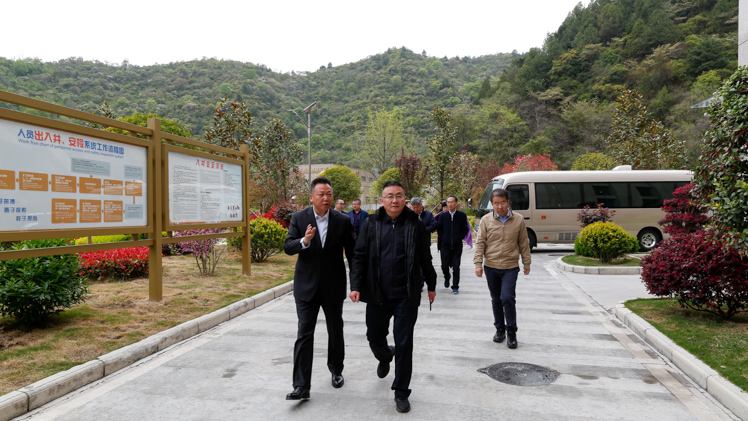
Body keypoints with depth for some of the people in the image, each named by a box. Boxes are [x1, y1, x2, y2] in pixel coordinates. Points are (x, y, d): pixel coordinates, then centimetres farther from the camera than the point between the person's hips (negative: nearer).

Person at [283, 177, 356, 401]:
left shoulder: (343, 221, -4)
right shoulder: (299, 218, -3)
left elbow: (351, 252, 1)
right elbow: (288, 247, -9)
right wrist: (304, 241, -30)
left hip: (334, 285, 1)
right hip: (307, 285, -1)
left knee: (335, 331, 16)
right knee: (304, 334, -2)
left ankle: (336, 370, 40)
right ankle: (301, 386, 3)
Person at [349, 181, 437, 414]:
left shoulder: (415, 225, -1)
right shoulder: (372, 224, 1)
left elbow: (425, 258, 8)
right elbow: (359, 256, 0)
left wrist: (431, 285, 14)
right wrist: (356, 286, -9)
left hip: (406, 297, -1)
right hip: (377, 295, 2)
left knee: (404, 344, 3)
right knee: (374, 337, 16)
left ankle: (401, 393, 21)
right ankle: (385, 357, 52)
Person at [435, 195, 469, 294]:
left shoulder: (462, 215, 2)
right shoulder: (443, 215, 6)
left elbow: (465, 229, 6)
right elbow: (439, 228, 12)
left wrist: (459, 238, -5)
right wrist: (443, 238, 1)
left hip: (457, 245, -1)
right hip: (445, 245, 2)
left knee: (456, 267, -3)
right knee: (444, 265, 7)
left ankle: (455, 287, 6)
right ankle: (447, 278, 37)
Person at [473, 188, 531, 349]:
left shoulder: (518, 220, 0)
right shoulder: (486, 220, 0)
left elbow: (524, 243, 7)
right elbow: (480, 243, 1)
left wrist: (527, 263, 10)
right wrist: (478, 263, -6)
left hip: (511, 267, -2)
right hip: (491, 267, 2)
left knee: (507, 298, -12)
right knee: (496, 300, 12)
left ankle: (511, 333, 4)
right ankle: (500, 329, 29)